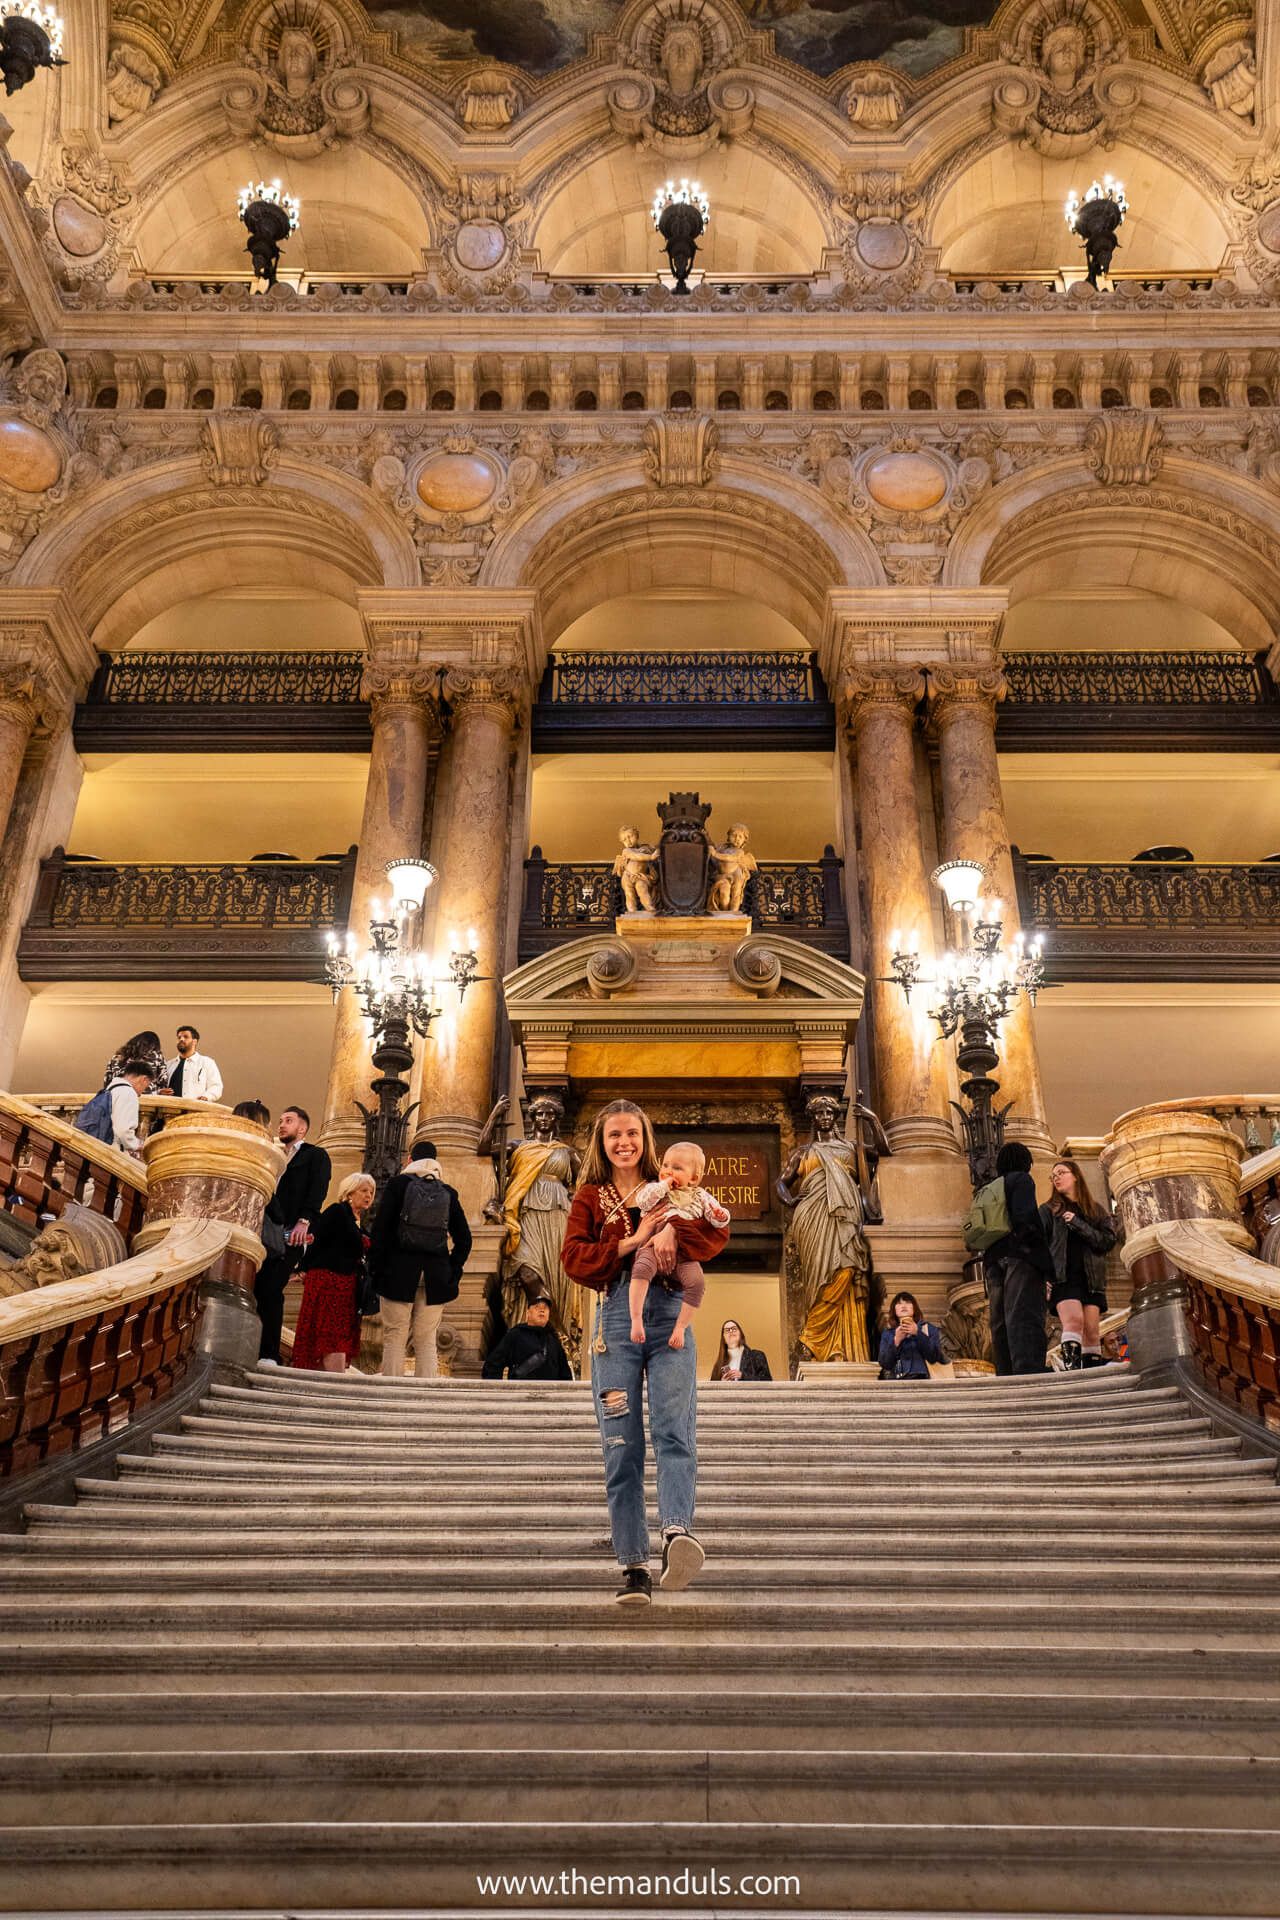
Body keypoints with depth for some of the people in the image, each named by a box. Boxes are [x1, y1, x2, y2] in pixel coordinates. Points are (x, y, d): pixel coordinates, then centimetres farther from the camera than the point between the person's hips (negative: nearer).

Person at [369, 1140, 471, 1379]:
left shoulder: (398, 1183, 3)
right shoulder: (448, 1193, 10)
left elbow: (380, 1229, -3)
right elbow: (464, 1240, 8)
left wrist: (376, 1270, -1)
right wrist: (452, 1274, 11)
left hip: (399, 1272, -2)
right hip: (436, 1277, 2)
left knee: (394, 1338, 1)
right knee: (426, 1341, 7)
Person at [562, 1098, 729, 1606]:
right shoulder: (590, 1197, 15)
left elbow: (716, 1231, -1)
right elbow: (574, 1259, 0)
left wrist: (671, 1232, -19)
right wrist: (632, 1242, -11)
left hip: (669, 1316, 0)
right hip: (616, 1318, 0)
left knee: (674, 1431, -19)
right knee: (621, 1447, -1)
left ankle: (677, 1532, -33)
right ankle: (634, 1568, 4)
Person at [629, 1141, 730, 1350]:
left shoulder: (700, 1196, 18)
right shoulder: (656, 1189, 16)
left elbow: (716, 1215, 12)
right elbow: (641, 1200, -2)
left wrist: (720, 1216, -12)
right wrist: (663, 1185, -3)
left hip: (684, 1254, 1)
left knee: (697, 1281, -25)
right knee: (641, 1268, -33)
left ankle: (681, 1326, -10)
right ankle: (636, 1320, -32)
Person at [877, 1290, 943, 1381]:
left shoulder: (929, 1329, 16)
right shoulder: (887, 1334, 19)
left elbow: (934, 1358, 1)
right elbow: (885, 1364, 6)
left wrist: (918, 1333, -7)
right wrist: (896, 1341, -7)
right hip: (893, 1379, 2)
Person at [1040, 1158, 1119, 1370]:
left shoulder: (1096, 1211, 17)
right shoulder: (1049, 1210, 13)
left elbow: (1108, 1241, 3)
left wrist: (1077, 1224, -8)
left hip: (1091, 1278, 3)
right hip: (1064, 1277, -2)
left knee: (1091, 1331, -3)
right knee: (1074, 1321, -22)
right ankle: (1072, 1370, -32)